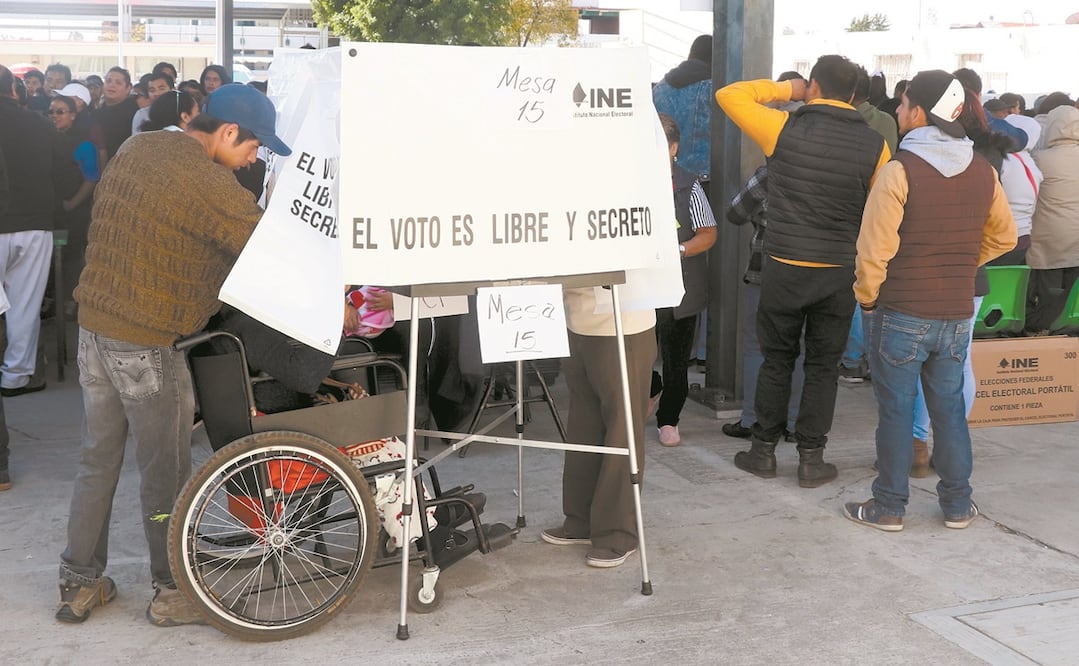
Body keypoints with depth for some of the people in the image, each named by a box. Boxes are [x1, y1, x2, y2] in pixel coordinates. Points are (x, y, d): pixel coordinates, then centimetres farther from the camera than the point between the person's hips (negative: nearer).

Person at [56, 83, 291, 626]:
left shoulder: (136, 148, 9)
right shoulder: (207, 181, -18)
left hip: (94, 322, 9)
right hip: (147, 343, -8)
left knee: (97, 461, 17)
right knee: (165, 474, 6)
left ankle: (79, 585, 27)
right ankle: (171, 593, 20)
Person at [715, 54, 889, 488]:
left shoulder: (785, 129, -9)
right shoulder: (874, 145, -3)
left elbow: (729, 95, 2)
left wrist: (785, 90, 7)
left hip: (784, 268, -1)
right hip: (841, 272, 1)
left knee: (777, 360, 13)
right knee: (823, 366, 10)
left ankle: (763, 451, 20)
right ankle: (811, 459, 15)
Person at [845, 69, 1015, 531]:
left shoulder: (899, 171, -16)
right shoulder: (983, 172, 3)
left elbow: (873, 249, -17)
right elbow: (1003, 237, 15)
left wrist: (866, 298, -3)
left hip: (900, 313, -5)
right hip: (956, 314, 5)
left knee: (896, 408, 5)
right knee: (949, 406, 15)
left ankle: (889, 506, 13)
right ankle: (958, 504, 23)